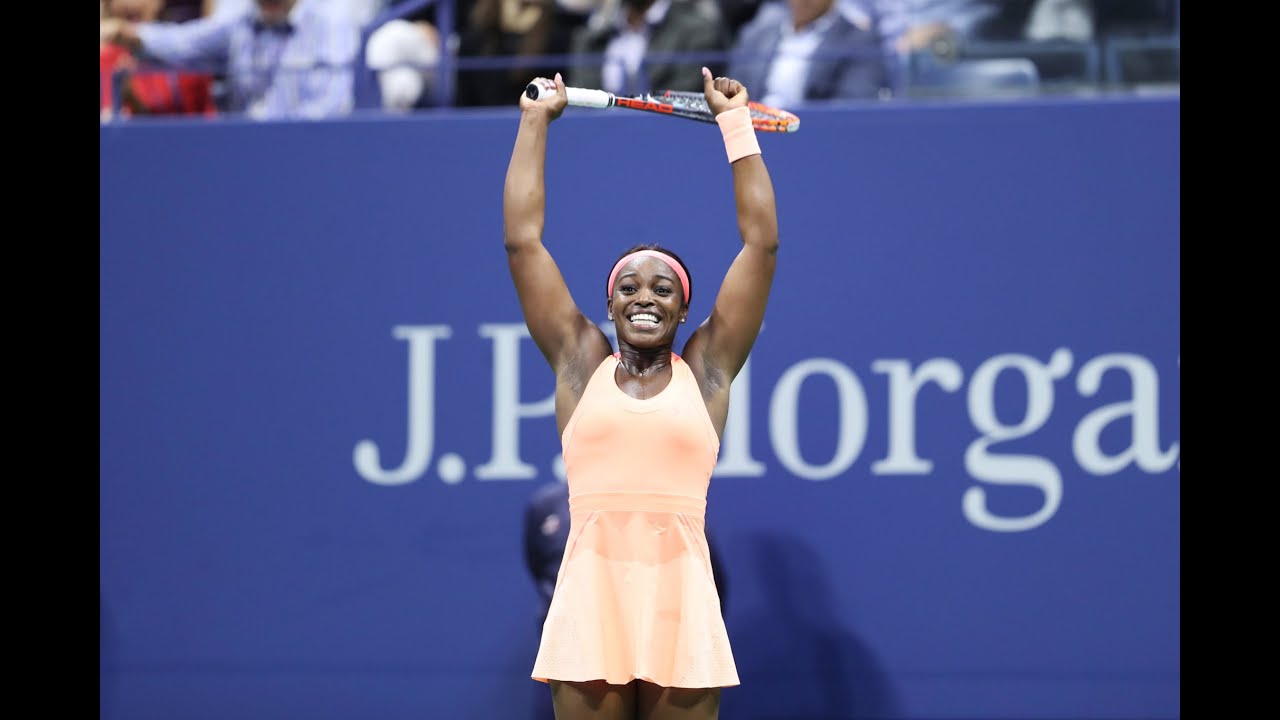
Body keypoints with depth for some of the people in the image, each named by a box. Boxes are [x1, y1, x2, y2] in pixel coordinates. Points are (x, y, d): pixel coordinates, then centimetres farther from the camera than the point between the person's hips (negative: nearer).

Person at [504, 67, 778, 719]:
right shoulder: (581, 364, 13)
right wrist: (537, 121, 21)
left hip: (682, 609, 0)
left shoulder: (707, 368, 11)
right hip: (589, 603, 0)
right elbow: (522, 239, 14)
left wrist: (736, 122, 19)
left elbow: (761, 242, 12)